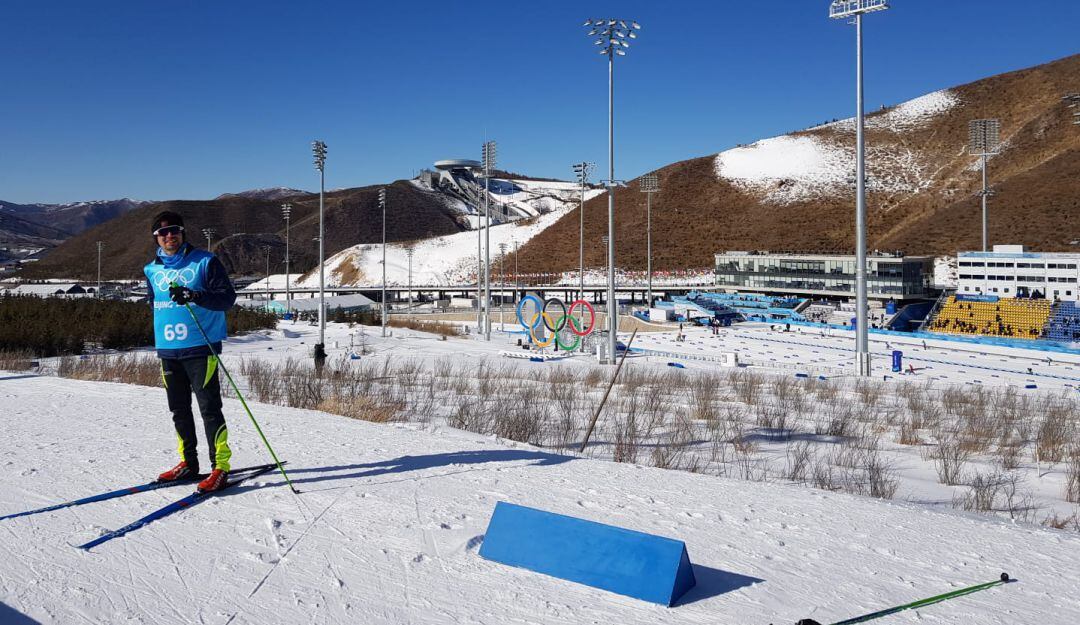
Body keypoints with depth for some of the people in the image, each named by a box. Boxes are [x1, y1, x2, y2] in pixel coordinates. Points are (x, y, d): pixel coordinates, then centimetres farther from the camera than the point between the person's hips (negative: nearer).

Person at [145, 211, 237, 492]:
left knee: (209, 408, -7)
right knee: (179, 410, 13)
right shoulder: (152, 269, 12)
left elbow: (228, 298, -10)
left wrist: (195, 296, -26)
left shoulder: (205, 262, -5)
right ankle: (188, 463, 25)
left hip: (200, 347, -6)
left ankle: (220, 467, -4)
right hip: (168, 350, 6)